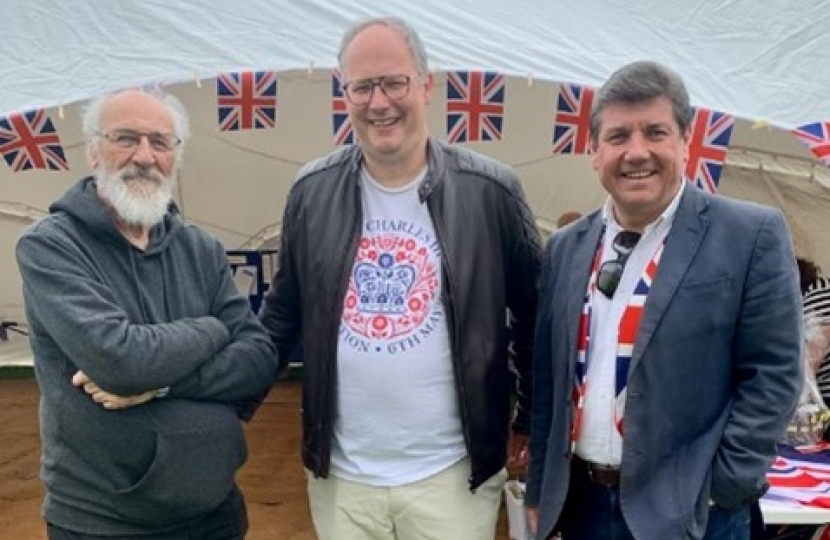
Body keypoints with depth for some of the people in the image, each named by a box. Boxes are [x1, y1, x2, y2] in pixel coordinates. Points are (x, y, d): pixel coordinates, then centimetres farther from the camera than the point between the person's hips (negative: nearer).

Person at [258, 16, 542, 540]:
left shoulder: (491, 192, -9)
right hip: (340, 473, 3)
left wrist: (533, 422, 5)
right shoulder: (312, 192, -2)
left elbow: (533, 315, 0)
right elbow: (284, 314, 8)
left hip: (452, 472, -2)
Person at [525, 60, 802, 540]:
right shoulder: (567, 247, 5)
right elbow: (548, 375, 7)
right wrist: (540, 489, 9)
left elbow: (774, 374, -9)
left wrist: (721, 490, -11)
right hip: (581, 500, 4)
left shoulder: (752, 235, -8)